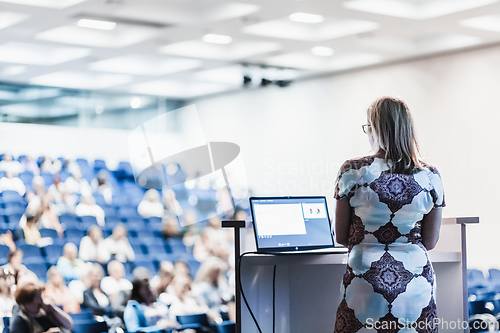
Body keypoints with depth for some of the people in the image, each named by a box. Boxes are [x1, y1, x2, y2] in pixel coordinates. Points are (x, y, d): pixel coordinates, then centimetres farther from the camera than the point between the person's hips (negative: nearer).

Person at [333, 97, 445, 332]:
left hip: (365, 289, -1)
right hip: (416, 290, 2)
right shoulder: (431, 178, -1)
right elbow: (430, 242, 8)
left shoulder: (352, 172, -6)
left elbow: (341, 238, 4)